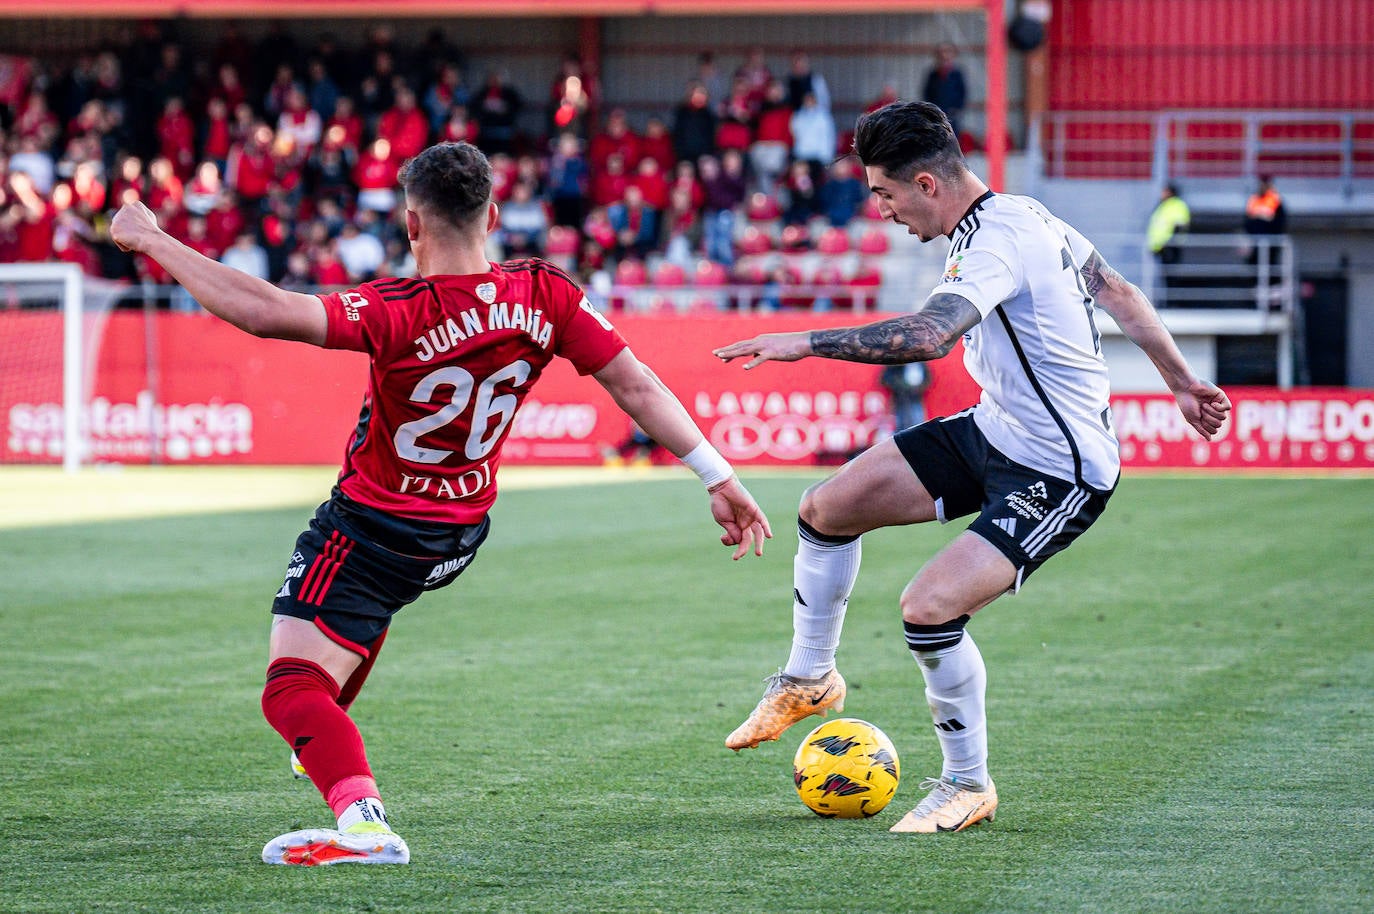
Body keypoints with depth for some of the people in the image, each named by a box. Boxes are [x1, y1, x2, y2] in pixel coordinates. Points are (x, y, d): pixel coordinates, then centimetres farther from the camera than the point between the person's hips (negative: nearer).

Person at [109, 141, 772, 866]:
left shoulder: (402, 314, -30)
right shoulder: (546, 296, -15)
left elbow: (261, 311, -38)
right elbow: (636, 386, -11)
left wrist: (151, 240, -30)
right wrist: (719, 479, -3)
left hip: (371, 525, -8)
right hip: (460, 535, 8)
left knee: (292, 685, -10)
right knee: (368, 605, 39)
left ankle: (362, 821, -33)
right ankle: (327, 744, 58)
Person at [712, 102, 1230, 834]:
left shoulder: (996, 244, -26)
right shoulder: (1024, 215, 4)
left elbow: (929, 335, -44)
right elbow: (1119, 293, 14)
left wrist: (807, 343, -41)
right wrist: (1181, 383, 23)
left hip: (1058, 475, -10)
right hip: (994, 431, 10)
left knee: (929, 608, -22)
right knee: (827, 508, 6)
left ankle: (968, 786, 0)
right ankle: (809, 681, 27)